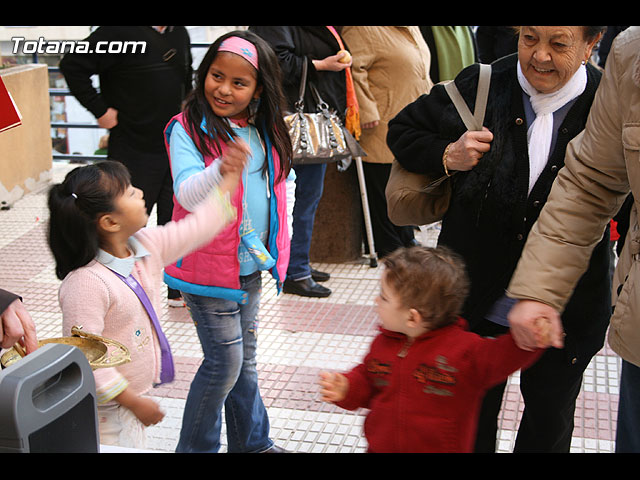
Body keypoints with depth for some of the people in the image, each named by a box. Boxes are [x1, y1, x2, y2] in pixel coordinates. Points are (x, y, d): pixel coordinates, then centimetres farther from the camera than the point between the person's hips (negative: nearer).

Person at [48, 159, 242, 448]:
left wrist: (230, 178, 10)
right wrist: (135, 402, -20)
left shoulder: (146, 245, -3)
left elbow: (198, 228, 11)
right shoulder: (86, 283, -29)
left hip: (136, 393, 8)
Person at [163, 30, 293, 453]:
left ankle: (252, 442, 35)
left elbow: (283, 180, 20)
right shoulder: (187, 130, -15)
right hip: (208, 267, -6)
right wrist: (223, 168, -47)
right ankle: (195, 446, 17)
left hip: (251, 266, 6)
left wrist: (280, 235, 10)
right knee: (225, 361, -3)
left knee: (245, 360, 19)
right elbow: (187, 196, -28)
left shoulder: (266, 133, 4)